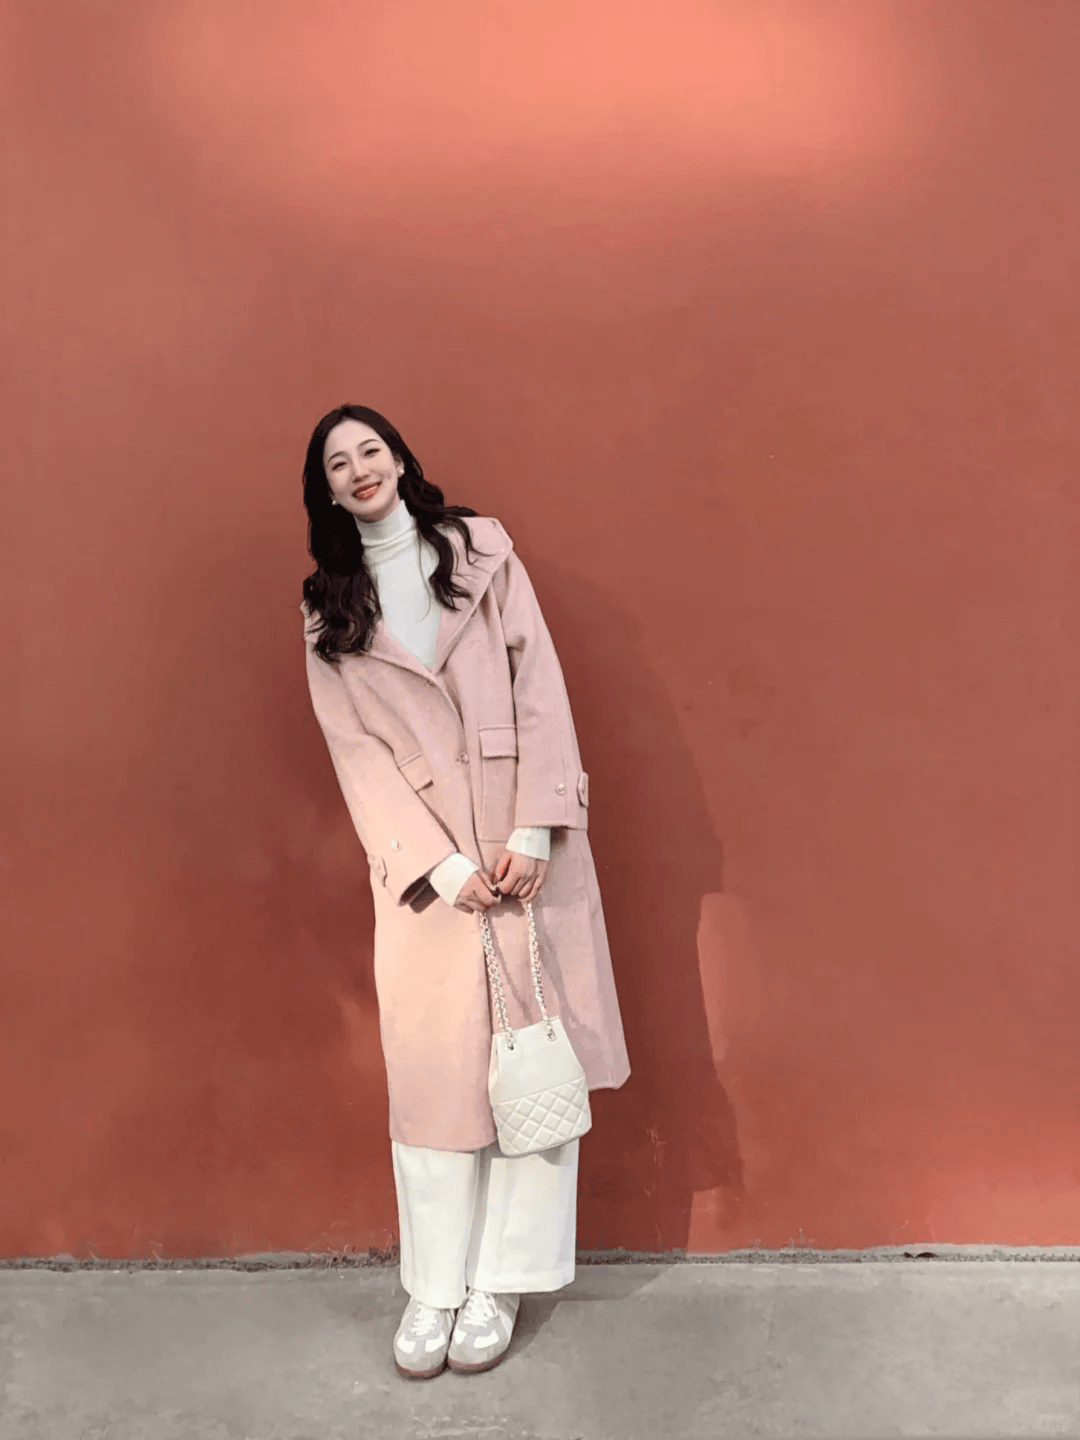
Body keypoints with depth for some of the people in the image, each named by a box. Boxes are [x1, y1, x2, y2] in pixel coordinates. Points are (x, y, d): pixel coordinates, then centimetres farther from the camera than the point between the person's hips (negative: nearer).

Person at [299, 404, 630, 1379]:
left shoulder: (481, 549, 7)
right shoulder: (328, 611, 9)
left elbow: (538, 687, -1)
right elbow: (358, 752, 1)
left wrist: (533, 831, -11)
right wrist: (440, 864, -10)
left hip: (526, 840, 0)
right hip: (423, 858, 0)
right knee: (432, 1061, 2)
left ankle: (504, 1279, 16)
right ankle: (434, 1285, 16)